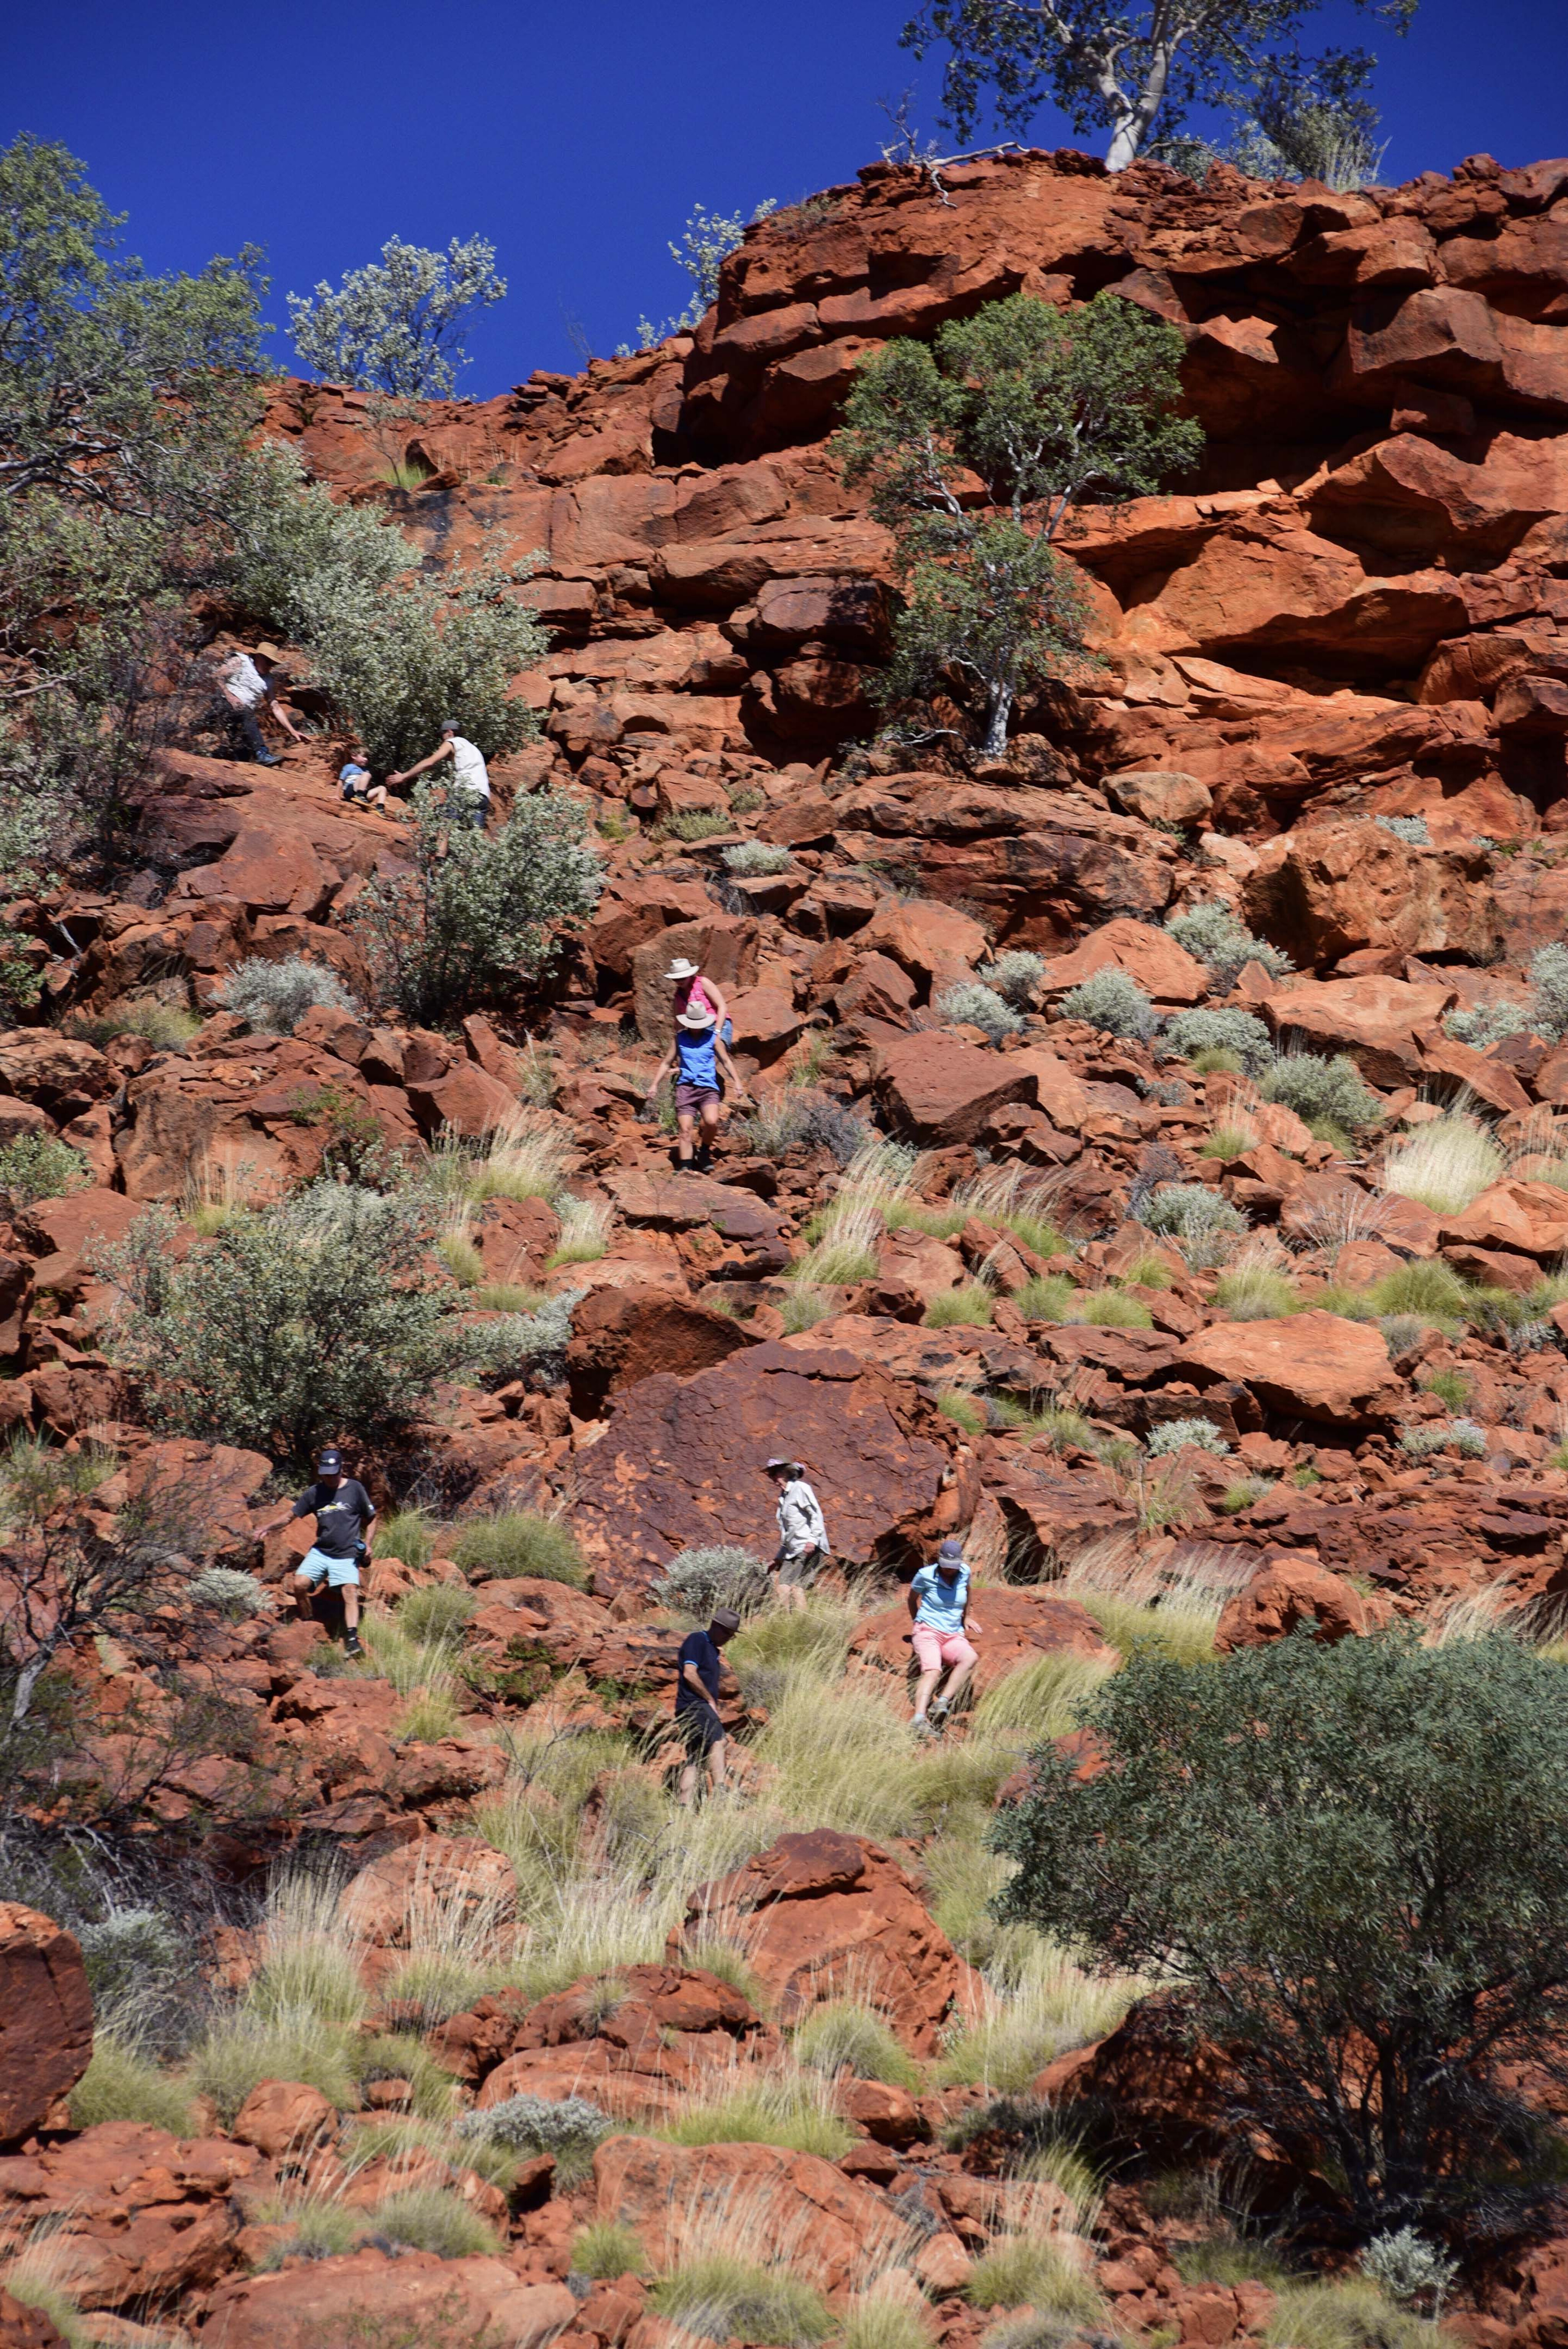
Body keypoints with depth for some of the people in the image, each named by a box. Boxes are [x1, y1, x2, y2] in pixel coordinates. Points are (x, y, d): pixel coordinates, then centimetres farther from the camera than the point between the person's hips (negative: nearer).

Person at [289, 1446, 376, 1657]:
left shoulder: (355, 1489, 2)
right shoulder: (314, 1493, 7)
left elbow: (371, 1519, 11)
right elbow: (292, 1516, 11)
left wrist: (367, 1544, -1)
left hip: (347, 1555, -2)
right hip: (320, 1552, 2)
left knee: (350, 1593, -20)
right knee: (300, 1585, -17)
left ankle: (352, 1639, -23)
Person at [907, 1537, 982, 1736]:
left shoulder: (964, 1572, 5)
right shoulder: (926, 1575, -4)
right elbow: (913, 1598, 16)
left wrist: (966, 1618, 35)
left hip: (954, 1637, 4)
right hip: (928, 1632, -4)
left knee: (970, 1658, -32)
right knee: (933, 1671, -34)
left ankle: (944, 1702, -40)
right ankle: (920, 1719, -53)